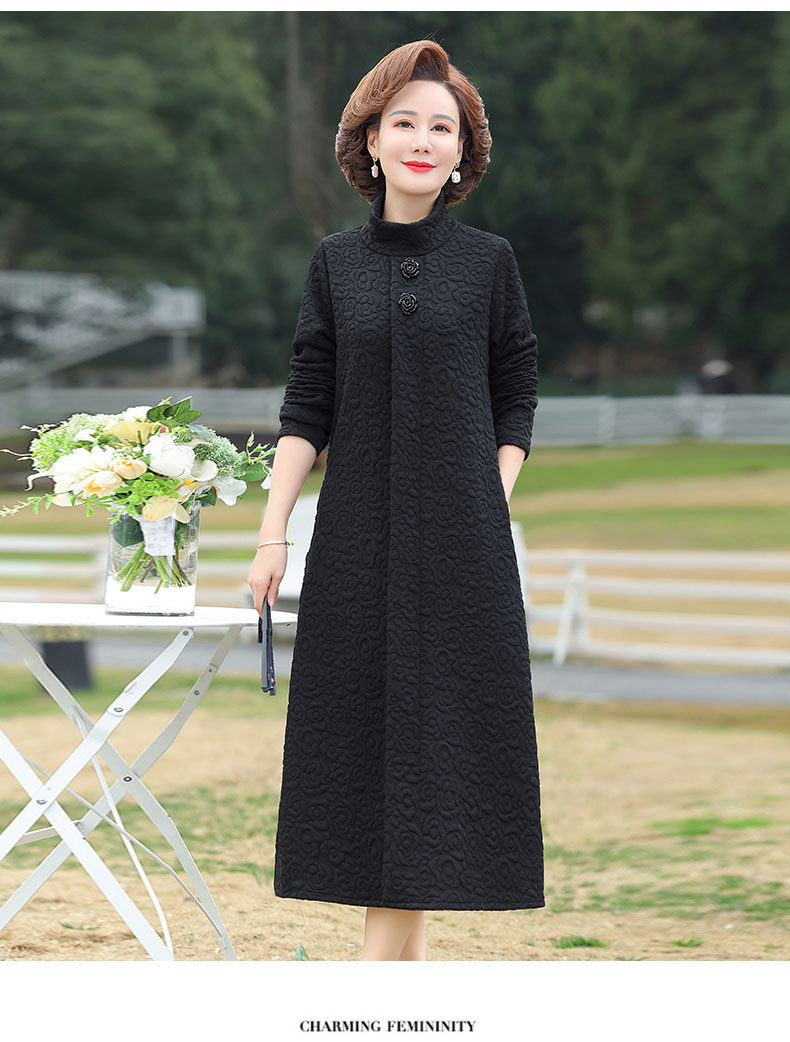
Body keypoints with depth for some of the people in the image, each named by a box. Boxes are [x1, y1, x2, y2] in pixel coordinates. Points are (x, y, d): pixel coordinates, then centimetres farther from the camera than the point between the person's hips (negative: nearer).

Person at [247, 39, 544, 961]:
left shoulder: (489, 262, 3)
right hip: (358, 538, 2)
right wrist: (272, 531, 0)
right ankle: (403, 954, 8)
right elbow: (306, 409, 6)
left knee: (441, 720, -3)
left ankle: (387, 949, -1)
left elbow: (515, 402, 6)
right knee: (362, 724, 1)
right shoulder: (335, 263, 6)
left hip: (460, 538, -1)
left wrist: (493, 508, -5)